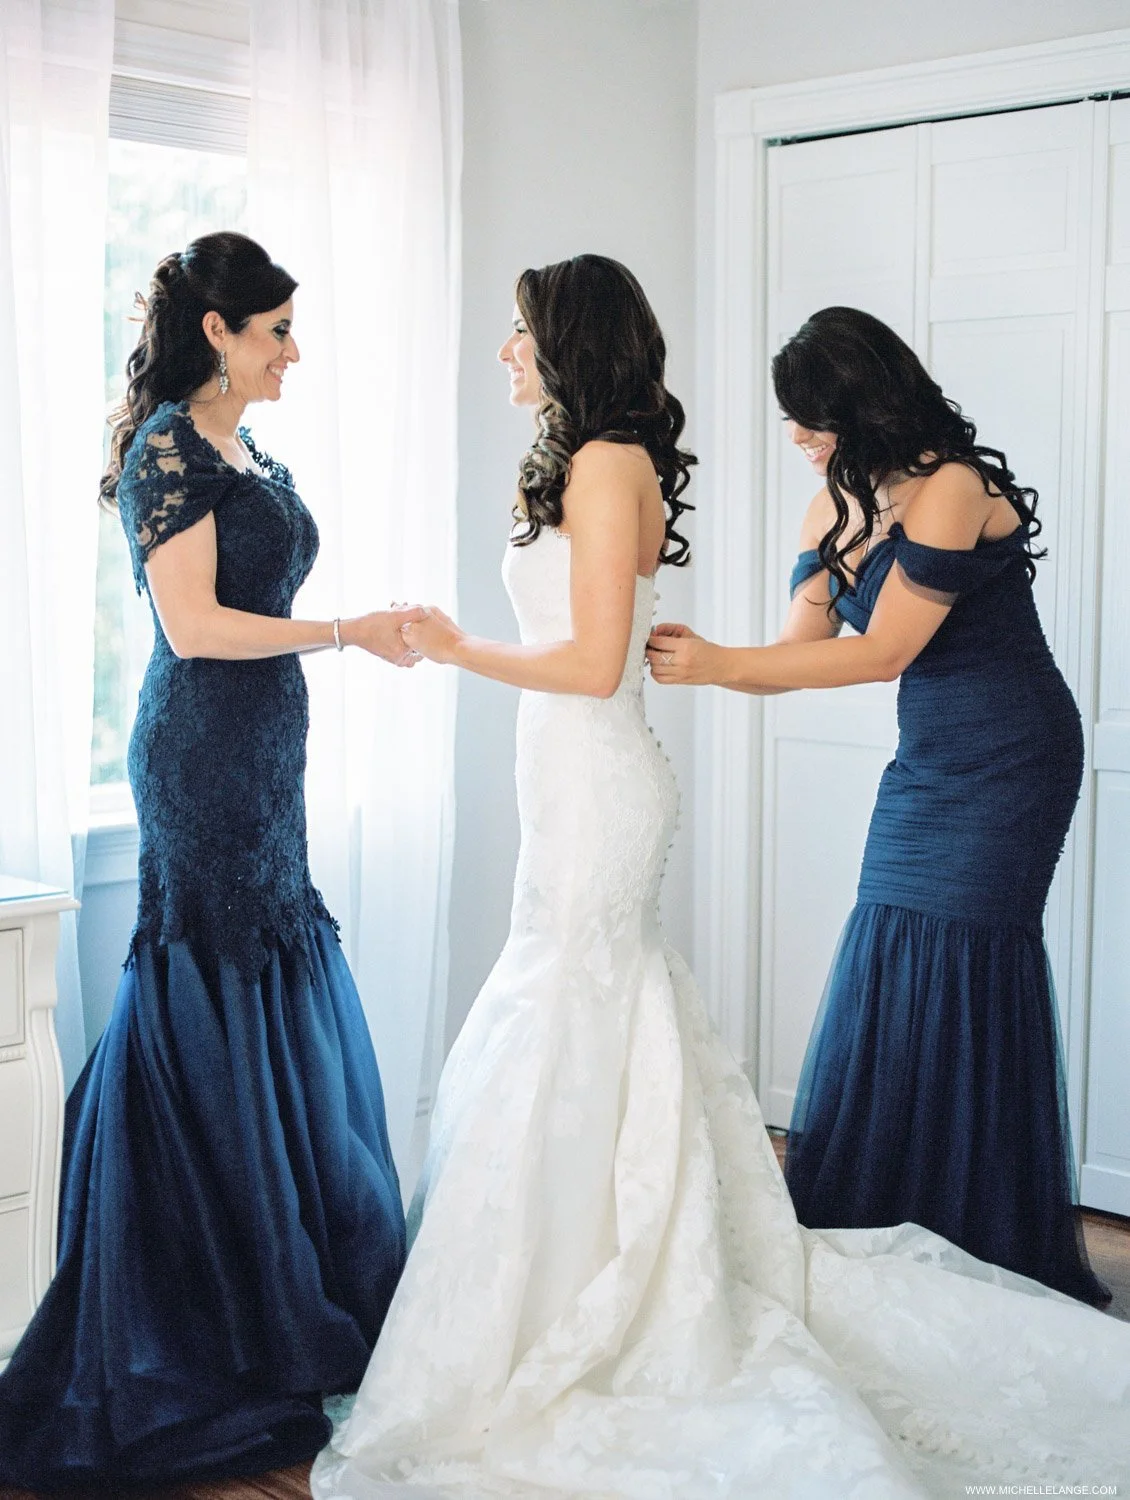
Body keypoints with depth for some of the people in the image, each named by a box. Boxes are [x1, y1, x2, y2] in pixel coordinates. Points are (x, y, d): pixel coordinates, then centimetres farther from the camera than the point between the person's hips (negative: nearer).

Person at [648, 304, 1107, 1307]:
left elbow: (882, 653, -21)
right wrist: (689, 662, -12)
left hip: (1007, 758, -8)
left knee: (963, 971, -7)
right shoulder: (837, 506, 7)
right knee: (887, 970, 4)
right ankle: (874, 1231, 14)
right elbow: (800, 651, 5)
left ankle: (994, 1261, 7)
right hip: (929, 761, 8)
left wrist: (716, 662, -22)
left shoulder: (952, 488, -18)